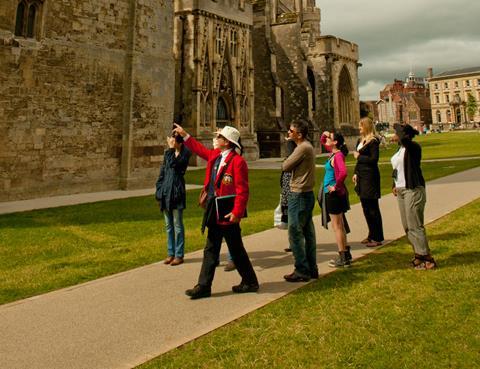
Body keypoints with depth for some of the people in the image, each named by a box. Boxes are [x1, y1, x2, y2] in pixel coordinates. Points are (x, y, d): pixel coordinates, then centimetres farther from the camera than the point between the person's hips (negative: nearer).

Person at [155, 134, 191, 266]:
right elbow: (162, 173, 15)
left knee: (178, 225, -1)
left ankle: (179, 255, 8)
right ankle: (171, 253, 21)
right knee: (168, 226, 12)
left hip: (176, 192, -6)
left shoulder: (184, 156, -5)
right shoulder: (168, 154, 12)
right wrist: (159, 191, 10)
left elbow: (173, 164, -24)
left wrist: (171, 149, -16)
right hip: (165, 192, 6)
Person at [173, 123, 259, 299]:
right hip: (214, 210, 8)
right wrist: (185, 135, 30)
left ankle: (250, 282, 24)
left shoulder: (237, 161, -15)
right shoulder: (215, 155, 9)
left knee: (236, 249, 5)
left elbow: (242, 190, -18)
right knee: (210, 250, 11)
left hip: (228, 212, -8)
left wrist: (237, 212, -23)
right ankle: (204, 286, 19)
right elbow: (200, 149, 29)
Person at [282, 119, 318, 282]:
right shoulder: (307, 146, 14)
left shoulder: (302, 148, -17)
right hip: (306, 194, 10)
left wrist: (288, 160, 3)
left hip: (299, 195, -10)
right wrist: (292, 164, -4)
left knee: (295, 233, -3)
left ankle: (302, 271, 3)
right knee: (308, 233, 13)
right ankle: (311, 268, 21)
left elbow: (285, 166, -14)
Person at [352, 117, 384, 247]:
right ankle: (371, 235, 26)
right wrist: (355, 173, 10)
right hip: (361, 177, 9)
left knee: (372, 207, -2)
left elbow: (374, 159, -18)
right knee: (365, 207, 14)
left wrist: (359, 156, -11)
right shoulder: (360, 140, 14)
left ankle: (377, 238, 7)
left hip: (370, 177, -9)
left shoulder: (373, 141, -12)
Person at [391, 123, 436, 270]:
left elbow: (404, 138, -36)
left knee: (415, 226, -7)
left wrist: (397, 126, -19)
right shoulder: (401, 148, 12)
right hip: (401, 190, 9)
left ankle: (427, 259, 2)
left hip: (413, 190, -9)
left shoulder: (413, 147, -14)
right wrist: (395, 185, 13)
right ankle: (419, 254, 24)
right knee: (407, 227, 13)